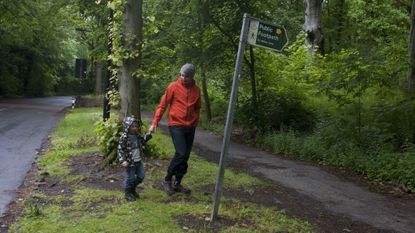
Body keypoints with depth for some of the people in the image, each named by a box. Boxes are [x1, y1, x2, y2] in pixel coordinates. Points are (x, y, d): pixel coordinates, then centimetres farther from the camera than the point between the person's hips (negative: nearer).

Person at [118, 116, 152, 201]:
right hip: (130, 162, -8)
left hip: (138, 161, 8)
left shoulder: (137, 135, 5)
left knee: (141, 176, 15)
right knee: (130, 178, 3)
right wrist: (122, 161, -25)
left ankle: (132, 189, 37)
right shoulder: (124, 138, -18)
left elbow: (142, 141, 25)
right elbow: (120, 149, -18)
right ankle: (128, 193, 24)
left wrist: (148, 135, 12)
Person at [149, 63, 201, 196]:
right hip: (176, 125, -5)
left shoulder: (196, 90, 8)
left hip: (190, 127, 5)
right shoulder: (173, 87, -4)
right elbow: (162, 105, -2)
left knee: (185, 156, 7)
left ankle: (177, 183, 19)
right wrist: (155, 123, -6)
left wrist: (195, 122, 11)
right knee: (181, 153, -17)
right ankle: (167, 181, -1)